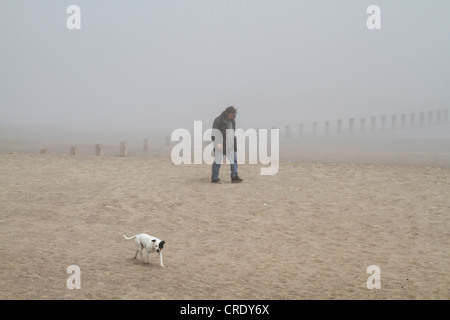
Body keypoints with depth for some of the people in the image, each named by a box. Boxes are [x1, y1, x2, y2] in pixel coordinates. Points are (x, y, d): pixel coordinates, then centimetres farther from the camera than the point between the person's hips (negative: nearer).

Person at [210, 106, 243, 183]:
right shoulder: (218, 120, -10)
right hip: (220, 145, -7)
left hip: (229, 144, 7)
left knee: (234, 159, 2)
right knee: (217, 161, -1)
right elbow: (214, 133, -15)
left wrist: (234, 145, 22)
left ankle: (234, 177, 6)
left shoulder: (232, 121, 13)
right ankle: (214, 178, 7)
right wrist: (217, 143, -26)